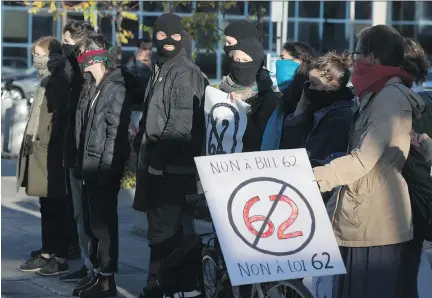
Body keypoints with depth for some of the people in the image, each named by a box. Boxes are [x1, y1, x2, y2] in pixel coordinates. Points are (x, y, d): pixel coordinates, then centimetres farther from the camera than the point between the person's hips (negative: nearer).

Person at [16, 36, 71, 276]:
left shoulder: (60, 81, -12)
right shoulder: (46, 82, 16)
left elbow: (61, 118, -17)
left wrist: (44, 141, -17)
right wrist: (30, 140, 12)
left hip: (52, 155, -9)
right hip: (39, 152, 9)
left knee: (56, 207, -3)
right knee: (47, 207, 13)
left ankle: (60, 258, 1)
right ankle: (46, 254, 18)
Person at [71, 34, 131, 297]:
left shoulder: (115, 89, -12)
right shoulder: (91, 88, 15)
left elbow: (115, 132, -17)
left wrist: (107, 167, -20)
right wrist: (82, 162, 12)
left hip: (104, 168, -9)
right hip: (90, 166, 9)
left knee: (104, 223, -5)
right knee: (92, 223, 14)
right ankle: (97, 271, 23)